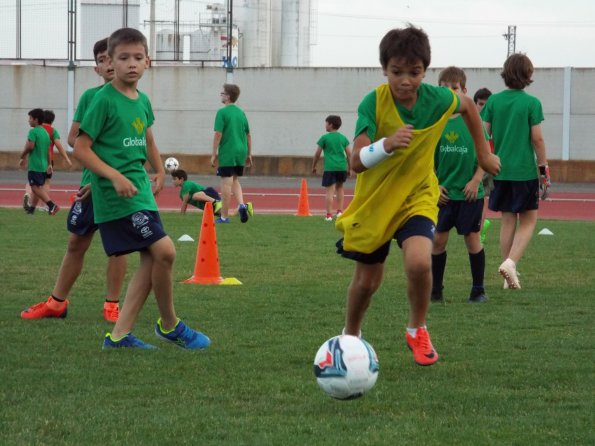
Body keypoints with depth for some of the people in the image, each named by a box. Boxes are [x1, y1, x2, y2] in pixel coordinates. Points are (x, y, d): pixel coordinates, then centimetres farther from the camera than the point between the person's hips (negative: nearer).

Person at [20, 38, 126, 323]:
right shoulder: (90, 96, 5)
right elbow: (73, 138, 6)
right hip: (91, 178, 3)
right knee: (77, 241, 8)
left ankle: (112, 305, 9)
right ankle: (57, 302, 16)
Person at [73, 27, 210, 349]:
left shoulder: (143, 101, 12)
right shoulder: (104, 100, -11)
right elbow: (81, 148, -12)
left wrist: (159, 170, 19)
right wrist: (115, 176, -22)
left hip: (140, 190, 9)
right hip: (117, 196, -9)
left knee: (151, 260, 4)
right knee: (164, 250, -15)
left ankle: (120, 335, 8)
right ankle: (170, 326, 3)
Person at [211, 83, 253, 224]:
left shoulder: (222, 112, -8)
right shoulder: (241, 113, 12)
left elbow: (218, 134, -13)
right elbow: (248, 135, 15)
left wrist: (214, 154, -8)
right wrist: (249, 154, 22)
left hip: (227, 152, -6)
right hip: (241, 151, 6)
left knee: (226, 183, -1)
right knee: (235, 180, 19)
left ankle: (224, 216, 4)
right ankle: (242, 205, -4)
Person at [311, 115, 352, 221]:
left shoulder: (324, 138, 0)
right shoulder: (343, 138, 11)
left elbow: (317, 154, 2)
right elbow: (349, 154, 9)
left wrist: (313, 166, 14)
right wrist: (349, 168, 17)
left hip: (330, 168, -4)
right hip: (342, 167, 4)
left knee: (330, 190, -6)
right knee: (340, 187, 23)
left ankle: (329, 215, -10)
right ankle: (340, 211, 20)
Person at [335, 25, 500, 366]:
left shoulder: (438, 99, -15)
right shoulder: (374, 103, -22)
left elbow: (468, 105, 10)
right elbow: (357, 162, -29)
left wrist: (484, 154, 13)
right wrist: (387, 143, -47)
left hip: (417, 197, 1)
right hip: (374, 201, -1)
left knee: (419, 262, -26)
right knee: (367, 281, 10)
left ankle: (418, 330, 0)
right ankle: (351, 335, 40)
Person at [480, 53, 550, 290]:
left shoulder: (494, 101, 1)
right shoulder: (532, 103, -9)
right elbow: (537, 139, -8)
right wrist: (544, 169, 1)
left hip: (500, 170, 4)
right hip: (525, 170, -4)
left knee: (507, 220, 12)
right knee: (528, 219, 6)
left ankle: (510, 276, 14)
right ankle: (511, 261, -15)